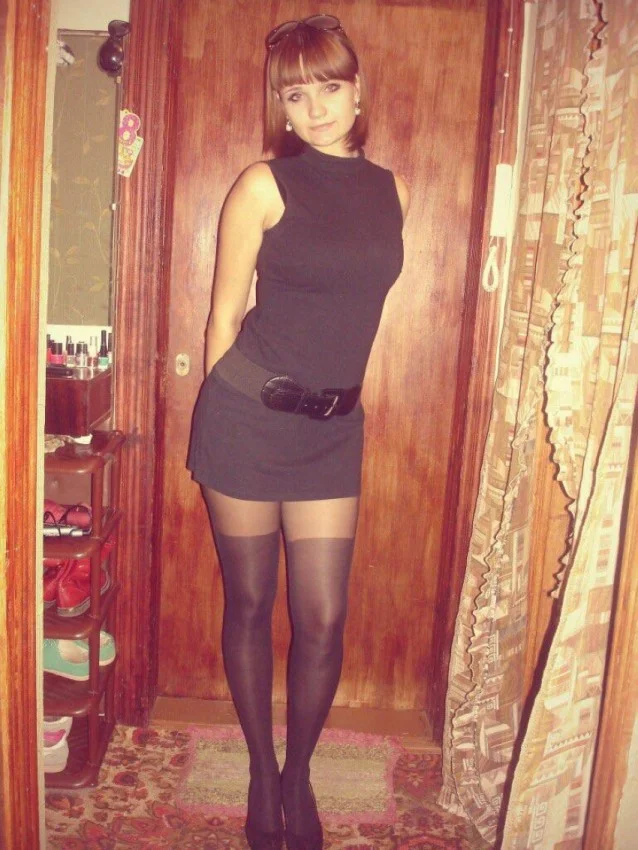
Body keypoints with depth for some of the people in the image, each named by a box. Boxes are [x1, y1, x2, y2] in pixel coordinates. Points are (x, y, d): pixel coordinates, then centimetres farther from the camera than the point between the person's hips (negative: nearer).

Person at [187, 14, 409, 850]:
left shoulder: (392, 192, 7)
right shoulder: (264, 185, -6)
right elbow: (224, 317, -1)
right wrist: (224, 418, 4)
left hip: (333, 427, 4)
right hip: (247, 417, -3)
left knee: (324, 617, 5)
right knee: (250, 603, 10)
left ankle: (299, 775, 30)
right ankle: (262, 774, 31)